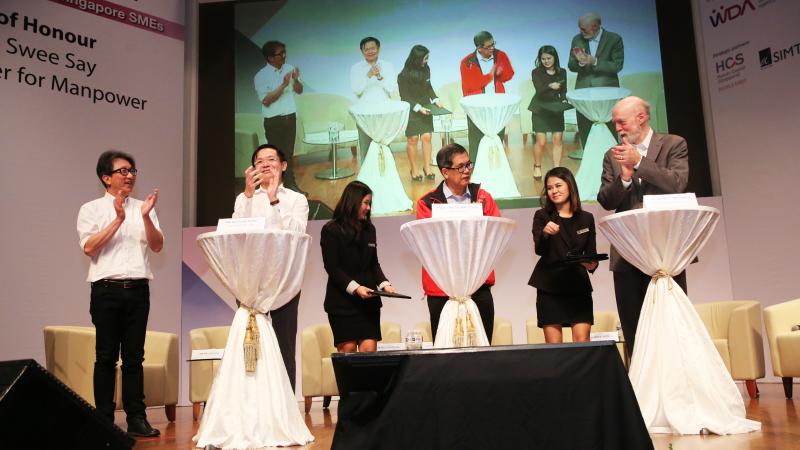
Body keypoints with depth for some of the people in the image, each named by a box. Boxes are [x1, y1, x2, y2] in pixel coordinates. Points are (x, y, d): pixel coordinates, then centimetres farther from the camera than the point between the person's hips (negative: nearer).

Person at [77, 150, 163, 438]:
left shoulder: (144, 208, 13)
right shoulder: (91, 209, 5)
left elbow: (157, 246, 3)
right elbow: (89, 247, -8)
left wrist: (146, 217, -11)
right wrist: (118, 219, -14)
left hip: (138, 288, 3)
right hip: (107, 288, -2)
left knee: (134, 356, 5)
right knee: (106, 357, 2)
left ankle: (137, 419, 10)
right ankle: (104, 420, 11)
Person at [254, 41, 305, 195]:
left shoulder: (289, 68, 3)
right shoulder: (261, 76, -10)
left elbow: (299, 91, 8)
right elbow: (266, 100, -17)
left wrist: (295, 80, -14)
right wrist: (283, 85, -23)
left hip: (290, 117, 4)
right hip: (274, 120, -4)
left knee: (289, 153, 11)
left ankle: (290, 184, 19)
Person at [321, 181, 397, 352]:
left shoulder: (369, 229, 14)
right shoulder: (331, 230, -3)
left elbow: (374, 263, 15)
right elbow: (331, 267, -8)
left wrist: (384, 283, -3)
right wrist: (354, 287, -19)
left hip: (369, 300, 4)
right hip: (342, 301, -4)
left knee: (369, 349, -4)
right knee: (348, 348, -4)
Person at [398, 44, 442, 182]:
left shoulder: (426, 69, -2)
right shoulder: (404, 75, -15)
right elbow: (405, 97, -12)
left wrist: (435, 99, -1)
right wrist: (418, 108, -21)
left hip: (425, 108, 4)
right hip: (411, 111, -4)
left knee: (427, 137, 0)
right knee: (413, 139, 2)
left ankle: (427, 167, 12)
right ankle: (414, 169, 14)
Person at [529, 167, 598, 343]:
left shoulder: (586, 218, 10)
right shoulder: (542, 216, 4)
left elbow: (592, 254, 12)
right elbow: (539, 250, -10)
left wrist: (592, 264, -11)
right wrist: (545, 233, -31)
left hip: (579, 285, 2)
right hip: (549, 287, -2)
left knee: (582, 342, -6)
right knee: (553, 345, -3)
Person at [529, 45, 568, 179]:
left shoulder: (562, 72, 5)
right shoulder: (536, 72, -5)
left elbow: (563, 91, 6)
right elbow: (539, 90, -18)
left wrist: (563, 100, -15)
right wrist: (550, 86, -38)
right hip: (540, 109, -3)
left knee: (558, 139, -2)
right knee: (541, 141, -6)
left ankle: (556, 168, 9)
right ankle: (537, 167, 17)